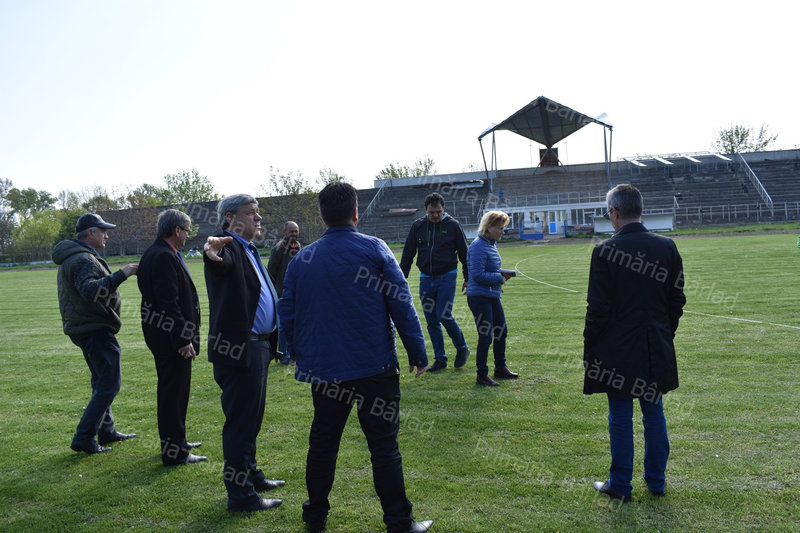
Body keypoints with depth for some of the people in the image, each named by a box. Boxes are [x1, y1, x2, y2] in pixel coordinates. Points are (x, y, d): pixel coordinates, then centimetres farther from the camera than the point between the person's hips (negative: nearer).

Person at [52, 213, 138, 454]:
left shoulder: (70, 258, 16)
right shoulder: (83, 260, -19)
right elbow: (90, 290, -36)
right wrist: (120, 275, -37)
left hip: (82, 328, 11)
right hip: (94, 329, -11)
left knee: (101, 382, 19)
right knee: (109, 384, -7)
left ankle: (106, 431, 29)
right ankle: (83, 438, -4)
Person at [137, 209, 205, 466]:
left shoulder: (155, 253, 14)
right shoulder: (165, 257, -20)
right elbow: (169, 303, -25)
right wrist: (183, 340, -23)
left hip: (165, 337, 11)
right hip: (170, 337, -11)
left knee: (172, 389, 20)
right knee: (174, 390, -2)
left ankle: (175, 441, 34)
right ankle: (173, 452, 7)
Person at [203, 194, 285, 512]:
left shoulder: (249, 250, 17)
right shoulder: (227, 248, -12)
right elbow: (222, 263, -37)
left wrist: (274, 341, 21)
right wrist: (212, 253, -60)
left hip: (258, 346, 10)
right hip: (239, 348, -10)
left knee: (251, 418, 21)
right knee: (240, 421, -1)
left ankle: (250, 475, 36)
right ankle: (240, 494, 11)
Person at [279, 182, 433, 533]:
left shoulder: (301, 259, 4)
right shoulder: (374, 249, -7)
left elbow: (287, 312, 9)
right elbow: (402, 305, -8)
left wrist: (300, 355, 22)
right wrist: (417, 353, 0)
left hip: (323, 369, 4)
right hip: (374, 368, -3)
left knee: (322, 443, 17)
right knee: (384, 445, 4)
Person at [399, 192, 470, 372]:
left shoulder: (453, 225, -3)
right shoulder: (418, 226, 4)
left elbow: (464, 253, 3)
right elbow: (407, 254, 9)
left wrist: (468, 278, 3)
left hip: (447, 276, -4)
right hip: (425, 278, 4)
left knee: (444, 315, -12)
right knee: (431, 321, 6)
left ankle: (462, 348, 12)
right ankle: (440, 359, 17)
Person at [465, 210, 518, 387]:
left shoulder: (492, 244, 11)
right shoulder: (478, 247, -18)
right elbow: (478, 275, -22)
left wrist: (503, 273, 3)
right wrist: (499, 278, -13)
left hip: (492, 296, 10)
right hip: (479, 297, -10)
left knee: (501, 331, 17)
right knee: (486, 336, -5)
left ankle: (500, 368, 33)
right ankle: (482, 375, 8)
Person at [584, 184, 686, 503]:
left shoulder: (605, 251, -14)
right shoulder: (667, 248, 0)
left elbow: (597, 308, -12)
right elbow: (676, 300, 7)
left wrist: (590, 347, -2)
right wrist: (664, 334, 18)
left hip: (617, 350, -4)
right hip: (656, 350, 5)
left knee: (620, 418, 5)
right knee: (654, 413, 16)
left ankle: (620, 485, 17)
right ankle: (656, 481, 27)